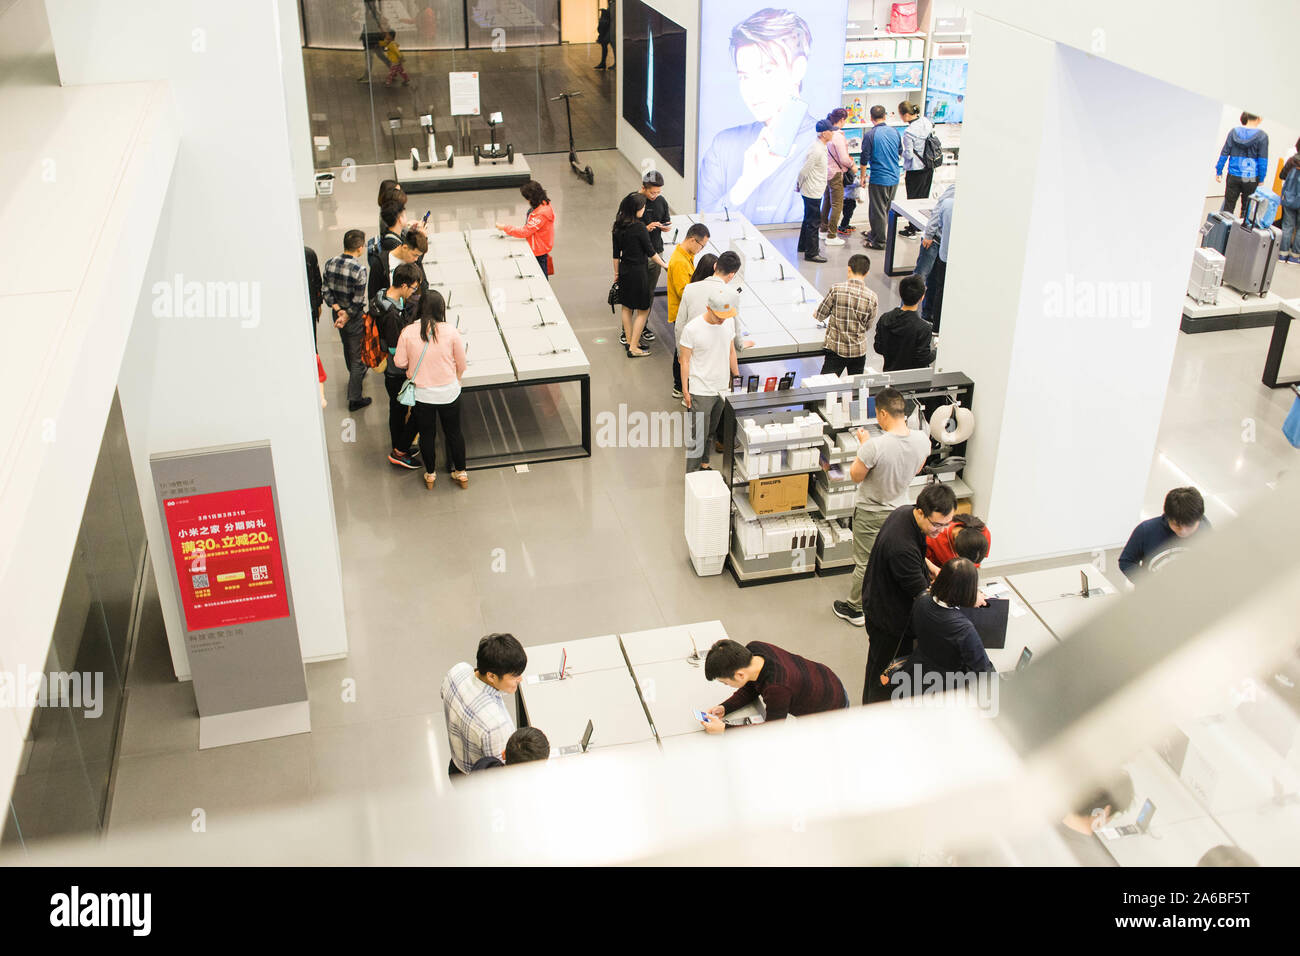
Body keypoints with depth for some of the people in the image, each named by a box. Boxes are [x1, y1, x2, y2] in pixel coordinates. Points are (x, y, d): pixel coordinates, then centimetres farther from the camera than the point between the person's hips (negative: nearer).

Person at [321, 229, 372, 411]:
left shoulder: (330, 263, -8)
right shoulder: (360, 270, -27)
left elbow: (325, 291, -4)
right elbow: (357, 301, -24)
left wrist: (337, 309, -10)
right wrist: (346, 316, -12)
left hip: (338, 314, 7)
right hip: (354, 318, -7)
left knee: (348, 348, 30)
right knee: (358, 357, 7)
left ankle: (357, 376, 56)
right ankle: (354, 399, 14)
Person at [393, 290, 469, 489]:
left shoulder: (408, 332, -15)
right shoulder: (451, 332, -15)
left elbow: (400, 362, -6)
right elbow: (461, 364, -4)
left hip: (421, 394, 0)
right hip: (448, 393, 0)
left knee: (426, 435, 18)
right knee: (454, 432, 19)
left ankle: (430, 474, 34)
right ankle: (461, 473, 32)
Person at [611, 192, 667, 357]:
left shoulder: (618, 226, 0)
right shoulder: (639, 227, -19)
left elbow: (616, 254, 7)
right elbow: (650, 251, -12)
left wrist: (617, 273, 18)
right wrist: (664, 265, 1)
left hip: (624, 270, 7)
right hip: (638, 271, -7)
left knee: (626, 308, 19)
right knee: (643, 310, 4)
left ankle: (628, 340, 30)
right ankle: (633, 347, 4)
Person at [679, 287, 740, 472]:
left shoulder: (729, 322, -1)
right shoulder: (692, 329, -18)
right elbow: (685, 361, -11)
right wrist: (685, 391, -10)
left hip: (722, 389, 6)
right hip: (700, 392, -6)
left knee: (711, 432, 18)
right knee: (698, 434, -3)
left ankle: (704, 465, 34)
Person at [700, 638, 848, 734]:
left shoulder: (777, 688, -45)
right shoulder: (752, 649, -22)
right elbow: (750, 689, -2)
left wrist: (724, 729, -27)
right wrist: (724, 708, -18)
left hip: (832, 706, -7)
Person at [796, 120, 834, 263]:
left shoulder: (820, 146, 7)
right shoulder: (816, 150, -25)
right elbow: (804, 171, -22)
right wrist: (799, 186, -7)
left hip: (814, 191, 10)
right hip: (812, 192, -10)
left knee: (809, 219, 22)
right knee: (813, 222, -2)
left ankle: (803, 246, 37)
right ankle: (811, 253, 6)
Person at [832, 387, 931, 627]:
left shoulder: (874, 446, -35)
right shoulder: (922, 440, -17)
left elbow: (855, 475, -18)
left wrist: (863, 444, -8)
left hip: (870, 513, -5)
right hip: (899, 508, 5)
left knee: (864, 563, 12)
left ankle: (854, 609, 30)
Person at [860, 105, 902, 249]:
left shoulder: (870, 135, -14)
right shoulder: (894, 132, 2)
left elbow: (865, 159, -11)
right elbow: (900, 152, 15)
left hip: (879, 179, -6)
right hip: (894, 178, 6)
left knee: (878, 211, 4)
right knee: (886, 209, 18)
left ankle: (879, 241, 8)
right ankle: (875, 234, 33)